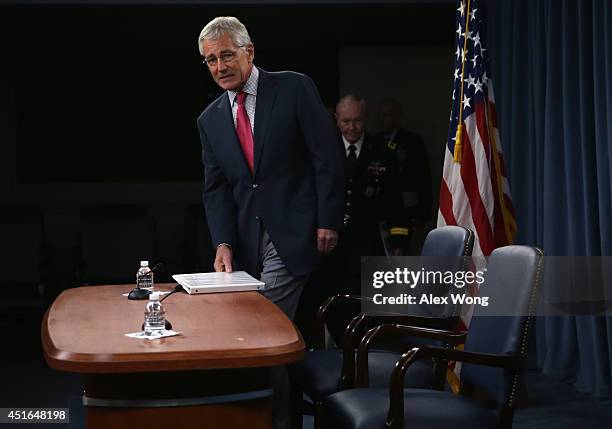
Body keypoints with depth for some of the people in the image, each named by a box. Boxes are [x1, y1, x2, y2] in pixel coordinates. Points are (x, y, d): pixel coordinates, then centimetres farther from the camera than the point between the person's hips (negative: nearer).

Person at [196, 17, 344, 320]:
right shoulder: (210, 120, 11)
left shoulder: (294, 88, -3)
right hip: (246, 240, 5)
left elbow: (327, 158, -5)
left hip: (292, 233, -5)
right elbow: (215, 188, 9)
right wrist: (223, 243, -5)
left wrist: (328, 222, -10)